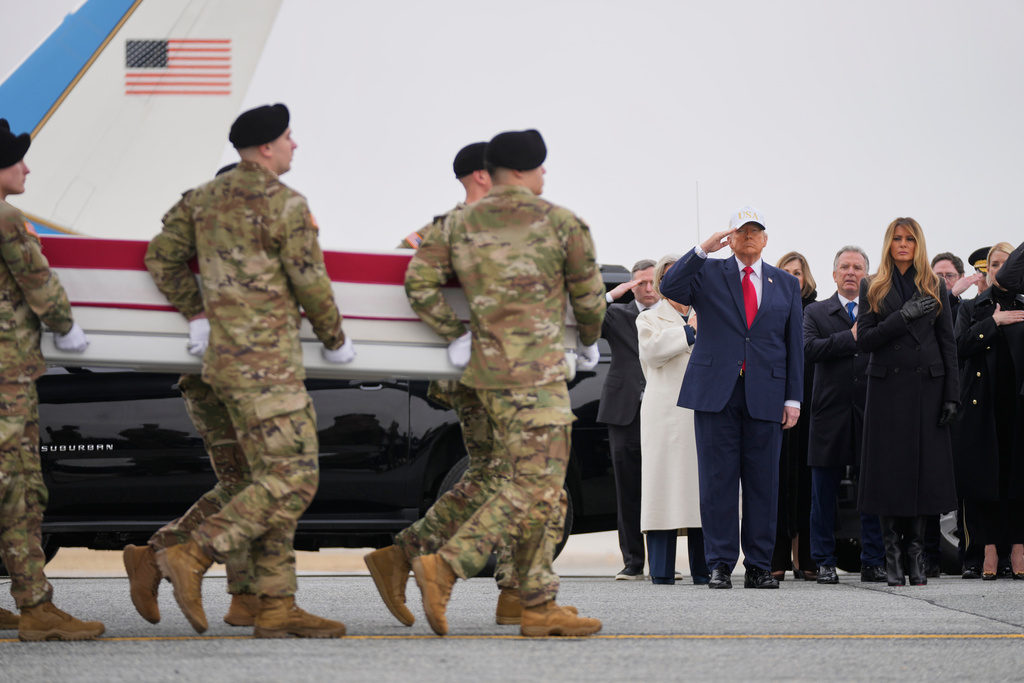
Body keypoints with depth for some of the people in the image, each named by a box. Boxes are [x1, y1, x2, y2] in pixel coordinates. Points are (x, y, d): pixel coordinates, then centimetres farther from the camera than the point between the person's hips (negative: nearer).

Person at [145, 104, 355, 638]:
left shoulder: (206, 197, 12)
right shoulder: (284, 204, -12)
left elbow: (162, 258, 15)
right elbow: (311, 283, -8)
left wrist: (196, 312, 22)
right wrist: (335, 339, 7)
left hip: (226, 355, 9)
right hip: (267, 360, -9)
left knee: (273, 475, 10)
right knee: (293, 478, -8)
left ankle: (277, 608, 9)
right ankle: (192, 557, -13)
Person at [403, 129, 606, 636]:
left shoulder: (461, 225, 10)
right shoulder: (563, 224, -2)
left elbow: (420, 282, -1)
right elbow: (588, 298, 7)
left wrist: (454, 334, 7)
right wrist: (590, 342, 26)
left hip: (487, 370, 7)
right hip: (536, 373, -7)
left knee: (530, 485, 12)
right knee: (535, 490, -8)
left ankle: (540, 606, 11)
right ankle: (446, 566, -20)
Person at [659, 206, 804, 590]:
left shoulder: (785, 284, 15)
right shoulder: (708, 273, 9)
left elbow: (794, 345, 13)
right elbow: (670, 289, -9)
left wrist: (793, 398, 5)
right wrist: (703, 250, -16)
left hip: (765, 395, 2)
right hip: (716, 392, -2)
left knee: (763, 482, 2)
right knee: (718, 480, -2)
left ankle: (759, 566, 8)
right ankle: (720, 564, 3)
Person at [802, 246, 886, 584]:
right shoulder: (816, 312, 9)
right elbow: (809, 350, -10)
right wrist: (851, 337, -12)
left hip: (871, 413, 1)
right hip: (831, 413, -1)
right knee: (824, 496, 3)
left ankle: (873, 562, 10)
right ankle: (825, 563, 12)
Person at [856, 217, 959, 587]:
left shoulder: (935, 287, 10)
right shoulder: (873, 289, 8)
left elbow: (948, 344, 7)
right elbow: (865, 340, -2)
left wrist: (951, 395, -1)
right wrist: (904, 316, -14)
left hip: (926, 386, 1)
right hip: (888, 386, -1)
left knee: (924, 468, 0)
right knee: (889, 470, -3)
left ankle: (916, 555, 7)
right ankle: (892, 556, 2)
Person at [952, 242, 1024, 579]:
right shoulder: (971, 308, 11)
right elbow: (961, 345, -6)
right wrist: (994, 321, -9)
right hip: (982, 405, 0)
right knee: (983, 474, -2)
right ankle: (988, 548, 1)